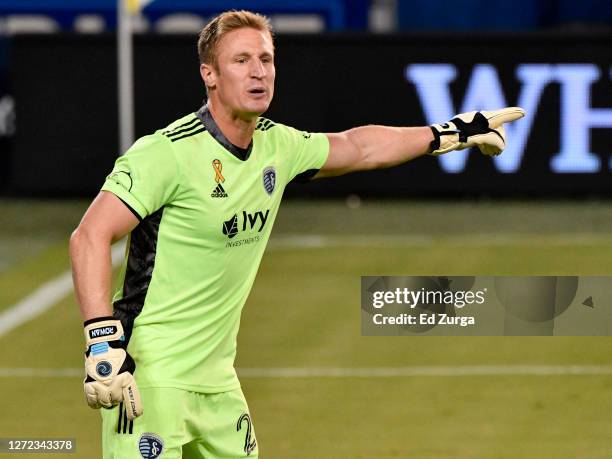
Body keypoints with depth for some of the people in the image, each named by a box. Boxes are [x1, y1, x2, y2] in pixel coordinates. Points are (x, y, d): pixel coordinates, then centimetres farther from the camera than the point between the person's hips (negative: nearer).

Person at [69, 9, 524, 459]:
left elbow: (357, 148, 27)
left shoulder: (277, 147, 7)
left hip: (217, 381, 8)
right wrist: (103, 341, -30)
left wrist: (450, 133, 31)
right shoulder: (170, 150, -17)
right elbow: (90, 236, -21)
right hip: (150, 375, -8)